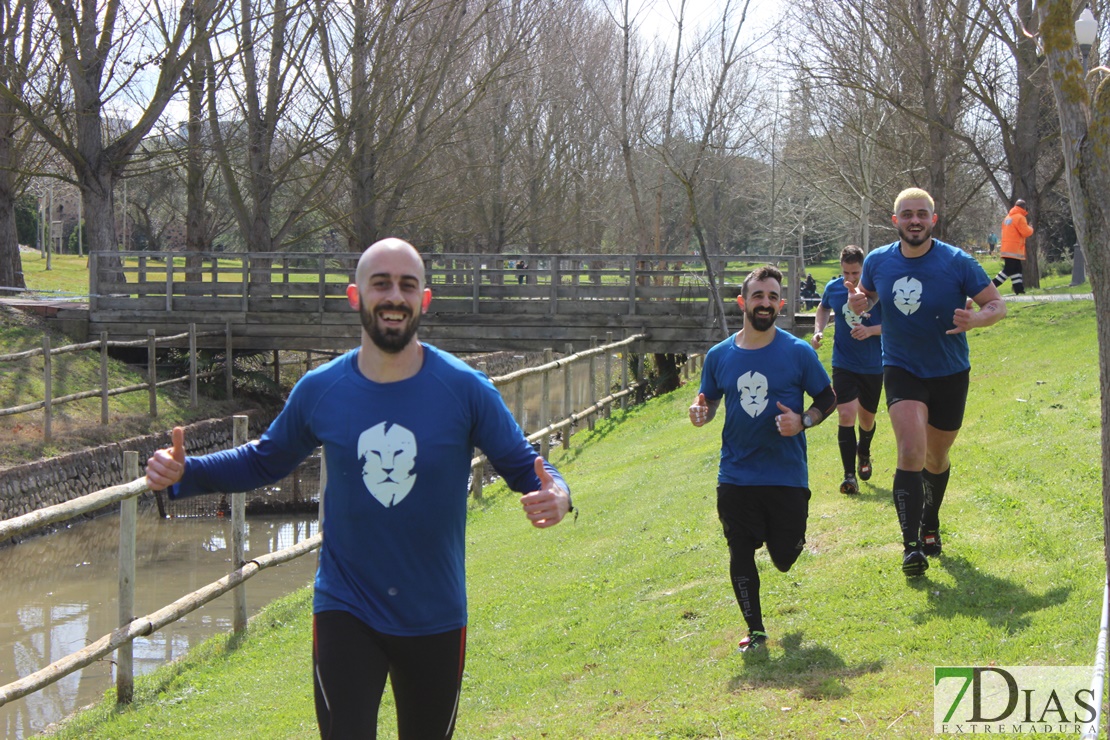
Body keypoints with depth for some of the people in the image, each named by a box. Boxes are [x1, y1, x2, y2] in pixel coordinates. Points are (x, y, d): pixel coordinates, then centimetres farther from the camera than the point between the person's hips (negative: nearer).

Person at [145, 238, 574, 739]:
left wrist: (555, 495, -26)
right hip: (345, 615, 0)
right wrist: (182, 473, -4)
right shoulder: (319, 391, -5)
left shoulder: (465, 389, -10)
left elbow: (523, 466, -3)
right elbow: (263, 462, 10)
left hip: (436, 618, 1)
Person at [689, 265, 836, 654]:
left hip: (787, 476, -2)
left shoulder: (798, 352, -5)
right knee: (740, 555, 1)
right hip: (736, 477, 2)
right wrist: (702, 412, -8)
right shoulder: (719, 356, 2)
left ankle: (785, 537, 41)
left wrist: (803, 421, -16)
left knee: (784, 558, 3)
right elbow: (709, 401, 15)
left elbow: (828, 399, 4)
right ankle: (755, 631, 16)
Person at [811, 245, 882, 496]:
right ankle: (849, 475, -12)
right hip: (844, 364, 0)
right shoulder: (833, 288, -4)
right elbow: (824, 308, 19)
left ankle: (864, 454, 48)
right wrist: (818, 330, 3)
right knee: (846, 416, -15)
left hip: (873, 365, 0)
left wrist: (870, 330, -23)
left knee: (866, 417, 15)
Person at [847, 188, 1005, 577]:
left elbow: (998, 305, -8)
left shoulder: (958, 262, -13)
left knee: (936, 458, 16)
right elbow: (868, 294, 15)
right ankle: (911, 545, -19)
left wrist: (975, 318, -30)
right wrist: (859, 302, -10)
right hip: (901, 370, 0)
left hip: (950, 373, 0)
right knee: (911, 451, -21)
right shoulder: (877, 261, -5)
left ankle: (930, 526, 43)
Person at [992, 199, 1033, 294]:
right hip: (1014, 249, -9)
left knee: (1017, 269, 11)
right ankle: (991, 287, -16)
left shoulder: (1008, 217, 17)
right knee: (1008, 270, -9)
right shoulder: (1020, 217, -12)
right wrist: (1030, 228, 4)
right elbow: (1025, 232, -17)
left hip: (1007, 248, 9)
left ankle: (1019, 290, 8)